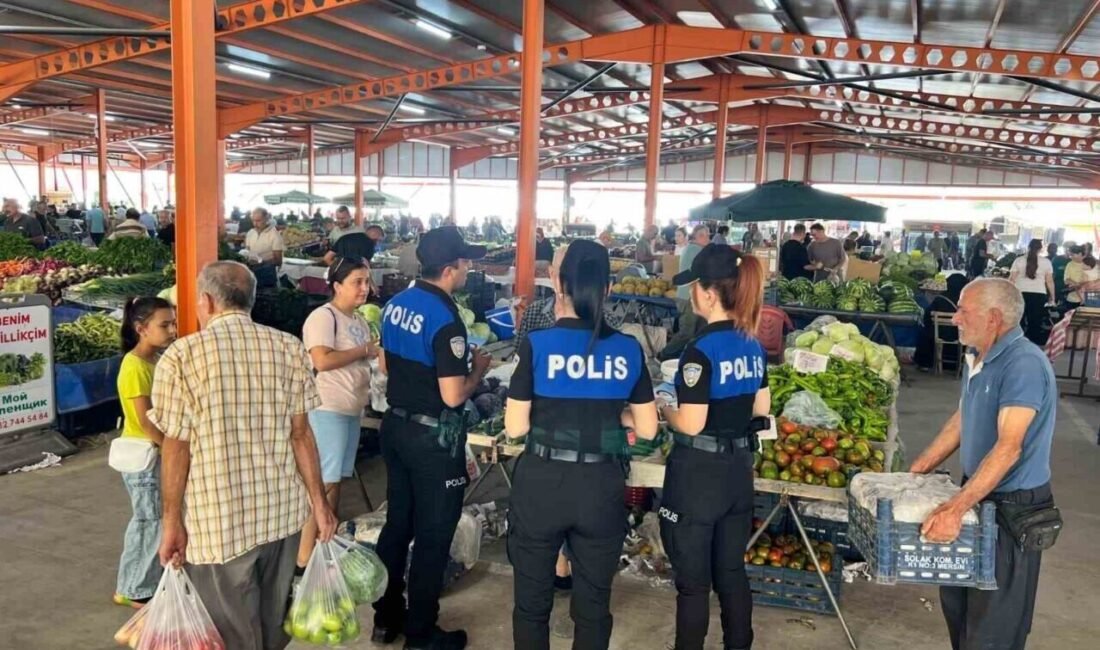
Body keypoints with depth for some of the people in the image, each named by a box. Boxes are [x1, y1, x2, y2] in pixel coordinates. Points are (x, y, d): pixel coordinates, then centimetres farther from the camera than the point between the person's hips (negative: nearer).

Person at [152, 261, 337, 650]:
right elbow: (301, 433, -1)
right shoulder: (289, 348, -1)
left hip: (218, 520, -3)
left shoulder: (182, 356, -10)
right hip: (282, 511, 3)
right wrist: (319, 501, 6)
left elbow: (176, 447, -9)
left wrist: (172, 521, 0)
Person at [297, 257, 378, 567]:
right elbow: (322, 361, -25)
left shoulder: (359, 321, 16)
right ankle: (304, 559, 1)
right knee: (322, 482, -7)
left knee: (335, 480, 14)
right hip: (327, 410, -9)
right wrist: (365, 350, -15)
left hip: (352, 409, 9)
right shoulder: (323, 316, -12)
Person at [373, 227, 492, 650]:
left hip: (396, 425, 8)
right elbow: (453, 396, -23)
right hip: (433, 437, -8)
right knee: (432, 535, 6)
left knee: (397, 523, 19)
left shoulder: (396, 304, 3)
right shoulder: (445, 319, -23)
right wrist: (477, 369, -6)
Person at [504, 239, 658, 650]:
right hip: (602, 487, 2)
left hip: (542, 484, -2)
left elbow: (515, 427, -10)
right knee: (594, 603, 18)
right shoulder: (628, 349, -4)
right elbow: (647, 429, 2)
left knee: (533, 600, 17)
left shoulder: (538, 344, -12)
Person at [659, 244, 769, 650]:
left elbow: (690, 424, -20)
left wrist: (664, 409, -2)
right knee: (732, 573, 20)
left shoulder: (700, 351, -20)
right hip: (738, 468, 8)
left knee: (693, 581, 8)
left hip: (698, 473, -7)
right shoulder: (754, 346, 3)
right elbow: (761, 409, 12)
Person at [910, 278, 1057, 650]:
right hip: (977, 493, 9)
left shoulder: (1024, 364, -25)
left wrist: (956, 508, -39)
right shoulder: (977, 357, 4)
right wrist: (915, 473, 13)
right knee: (956, 598, 22)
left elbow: (1008, 449, -32)